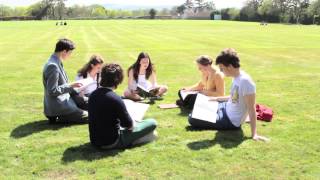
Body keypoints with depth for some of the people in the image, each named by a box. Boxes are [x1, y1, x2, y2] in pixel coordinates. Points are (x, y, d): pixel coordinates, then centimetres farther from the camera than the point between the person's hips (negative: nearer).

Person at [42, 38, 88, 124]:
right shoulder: (53, 66, -22)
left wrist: (76, 92, 11)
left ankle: (59, 116, 10)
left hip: (62, 102, 10)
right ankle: (58, 118, -3)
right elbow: (52, 91, -24)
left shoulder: (56, 63, 9)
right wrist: (70, 86, -18)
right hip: (57, 107, -10)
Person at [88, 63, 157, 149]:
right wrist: (133, 123, 9)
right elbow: (128, 124, -15)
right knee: (152, 123, -3)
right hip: (111, 143, -7)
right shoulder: (115, 99, -24)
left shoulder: (93, 95, -2)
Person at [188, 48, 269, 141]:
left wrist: (254, 134, -30)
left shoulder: (245, 81, -29)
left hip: (231, 121, -10)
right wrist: (218, 98, 19)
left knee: (192, 119, -12)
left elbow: (251, 108, -28)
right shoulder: (237, 77, -2)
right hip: (226, 108, 10)